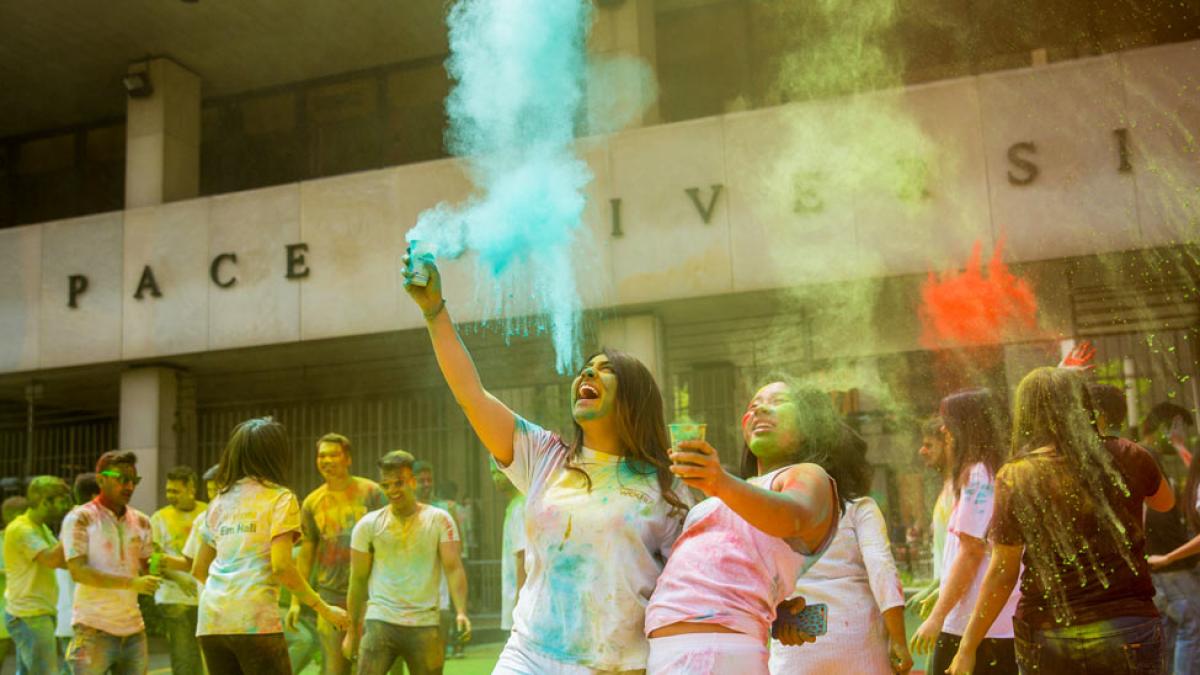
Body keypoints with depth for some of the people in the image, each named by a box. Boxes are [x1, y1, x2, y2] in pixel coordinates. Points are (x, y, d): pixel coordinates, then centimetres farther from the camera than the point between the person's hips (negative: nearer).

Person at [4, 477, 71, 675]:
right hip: (29, 616, -10)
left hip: (38, 613, 10)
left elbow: (63, 560, 11)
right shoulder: (20, 529, -16)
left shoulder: (41, 528, 16)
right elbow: (50, 559, -28)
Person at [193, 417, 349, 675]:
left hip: (211, 621, 6)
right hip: (255, 620, -6)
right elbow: (281, 566, -12)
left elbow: (198, 570, 22)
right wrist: (324, 609, -5)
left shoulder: (219, 501, 17)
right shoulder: (280, 498, -1)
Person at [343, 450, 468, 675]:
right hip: (380, 622, 0)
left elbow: (453, 568, -9)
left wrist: (461, 611, -24)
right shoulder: (368, 525, 2)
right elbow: (358, 580, 7)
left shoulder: (439, 520, -1)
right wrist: (353, 629, 8)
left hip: (425, 624, 0)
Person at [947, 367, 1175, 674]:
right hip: (1127, 631, 0)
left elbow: (1002, 573, -6)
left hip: (1044, 639, 0)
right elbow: (1165, 502, 19)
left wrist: (967, 648, 3)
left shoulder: (1015, 478, -8)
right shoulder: (1126, 458, -3)